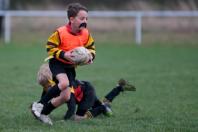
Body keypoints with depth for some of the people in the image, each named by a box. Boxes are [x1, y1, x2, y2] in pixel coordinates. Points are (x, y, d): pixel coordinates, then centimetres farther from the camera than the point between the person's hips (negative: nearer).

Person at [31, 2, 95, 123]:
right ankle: (39, 104, -21)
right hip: (57, 62, -6)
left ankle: (43, 112, 19)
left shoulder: (86, 34, -7)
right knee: (64, 83, -35)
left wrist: (90, 56, -15)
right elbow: (50, 47, -16)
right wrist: (63, 54, -29)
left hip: (71, 66, 6)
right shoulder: (61, 32, -22)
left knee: (66, 97, -1)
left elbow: (91, 48, 7)